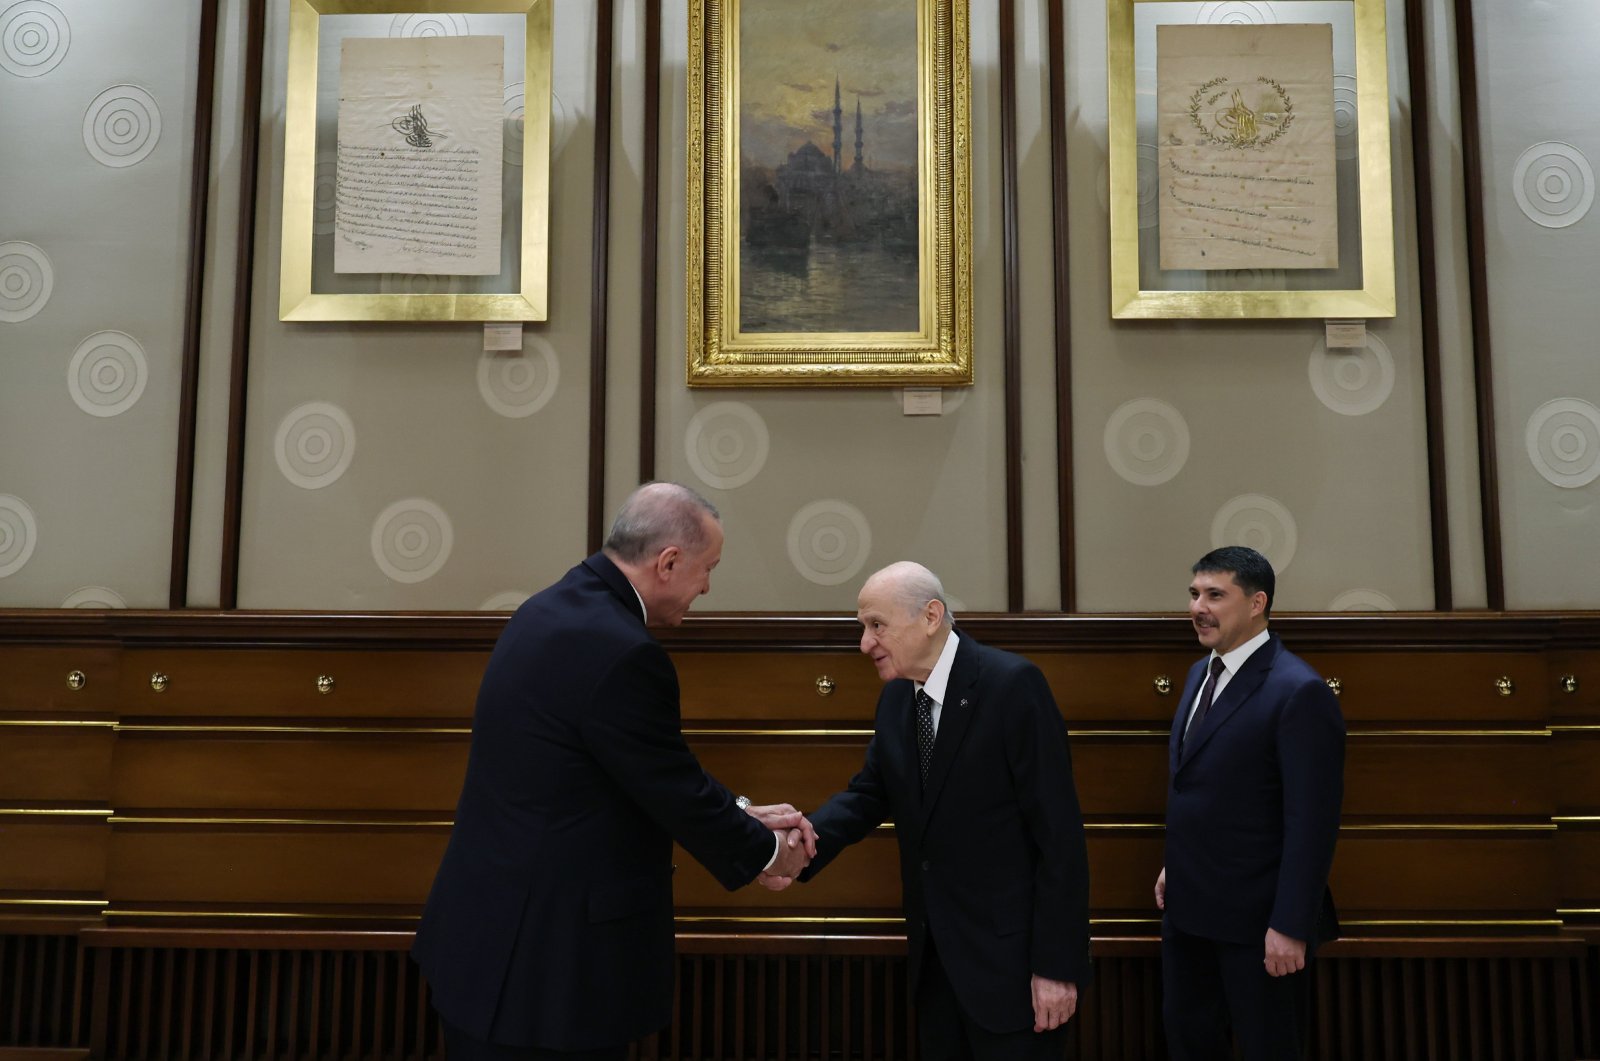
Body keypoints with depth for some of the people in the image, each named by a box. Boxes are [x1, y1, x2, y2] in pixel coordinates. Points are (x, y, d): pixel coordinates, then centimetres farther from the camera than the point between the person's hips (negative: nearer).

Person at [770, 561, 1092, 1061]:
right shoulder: (895, 697, 5)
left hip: (1009, 952, -7)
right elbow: (868, 793, 6)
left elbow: (1059, 831, -18)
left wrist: (1057, 964, -18)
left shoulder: (1012, 683, -18)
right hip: (933, 948, 7)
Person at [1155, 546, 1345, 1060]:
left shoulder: (1299, 692, -19)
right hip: (1188, 904, 8)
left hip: (1257, 918, -8)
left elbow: (1313, 821, -20)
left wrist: (1291, 926, -21)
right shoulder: (1201, 673, 8)